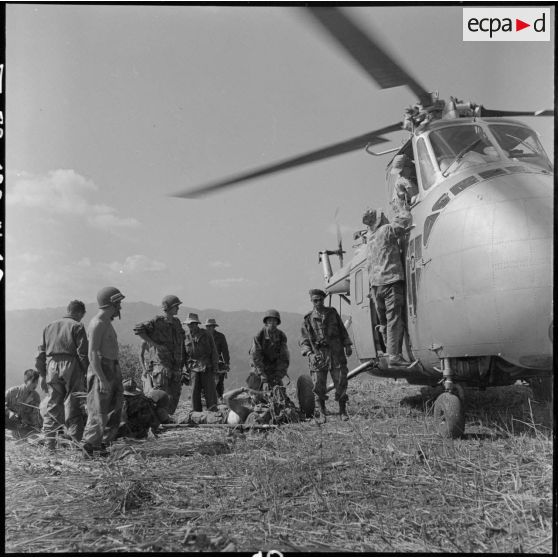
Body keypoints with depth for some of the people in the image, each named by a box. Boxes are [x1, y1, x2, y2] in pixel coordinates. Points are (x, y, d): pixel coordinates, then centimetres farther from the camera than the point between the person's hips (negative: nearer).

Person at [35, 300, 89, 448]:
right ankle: (76, 440, 0)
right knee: (73, 405, 0)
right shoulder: (77, 326, 1)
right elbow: (83, 353, -8)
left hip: (51, 367, 4)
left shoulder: (50, 327, 18)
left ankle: (49, 441, 10)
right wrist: (86, 373, -3)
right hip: (71, 366, -4)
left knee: (52, 405, 10)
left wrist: (42, 375, 18)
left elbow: (41, 353, 16)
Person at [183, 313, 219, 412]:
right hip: (194, 368, 2)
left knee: (209, 390, -3)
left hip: (207, 367, -2)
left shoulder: (206, 335, 3)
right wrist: (187, 368, 12)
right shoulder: (187, 338, 9)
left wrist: (215, 365, -1)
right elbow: (184, 354, 17)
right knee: (195, 391, 0)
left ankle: (212, 411, 4)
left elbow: (213, 351, 4)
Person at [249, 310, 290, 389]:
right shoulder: (259, 336, -12)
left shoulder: (281, 336, -5)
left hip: (275, 367, 2)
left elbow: (284, 357, -4)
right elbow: (255, 356, -14)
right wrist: (262, 374, -21)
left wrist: (278, 375, -12)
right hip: (259, 366, -2)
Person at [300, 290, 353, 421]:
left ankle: (343, 411, 12)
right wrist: (309, 353, -11)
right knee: (319, 386, -2)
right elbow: (304, 340, 4)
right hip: (318, 355, -1)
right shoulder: (308, 319, 6)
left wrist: (347, 345, 6)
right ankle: (321, 413, 10)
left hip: (336, 353, 1)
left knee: (341, 383, 0)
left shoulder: (332, 313, 11)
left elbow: (342, 330, 15)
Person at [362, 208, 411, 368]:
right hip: (391, 280, -7)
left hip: (375, 283, 7)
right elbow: (406, 218, 0)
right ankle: (394, 355, -12)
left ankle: (390, 351, 15)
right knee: (394, 320, -8)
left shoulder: (370, 236, 16)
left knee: (384, 321, 11)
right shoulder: (388, 230, -5)